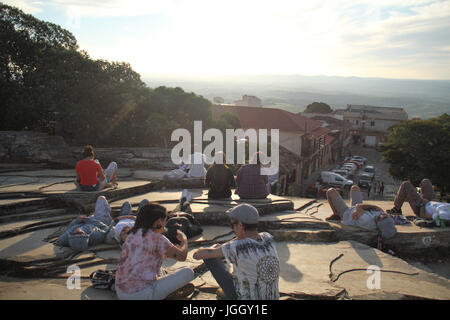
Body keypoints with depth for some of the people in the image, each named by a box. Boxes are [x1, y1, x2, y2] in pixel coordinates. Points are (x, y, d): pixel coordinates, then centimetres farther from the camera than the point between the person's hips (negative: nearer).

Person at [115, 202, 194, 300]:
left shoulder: (132, 234, 9)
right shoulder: (156, 238, -14)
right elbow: (182, 256, -7)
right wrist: (184, 238, 13)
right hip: (141, 295, -8)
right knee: (188, 272, -2)